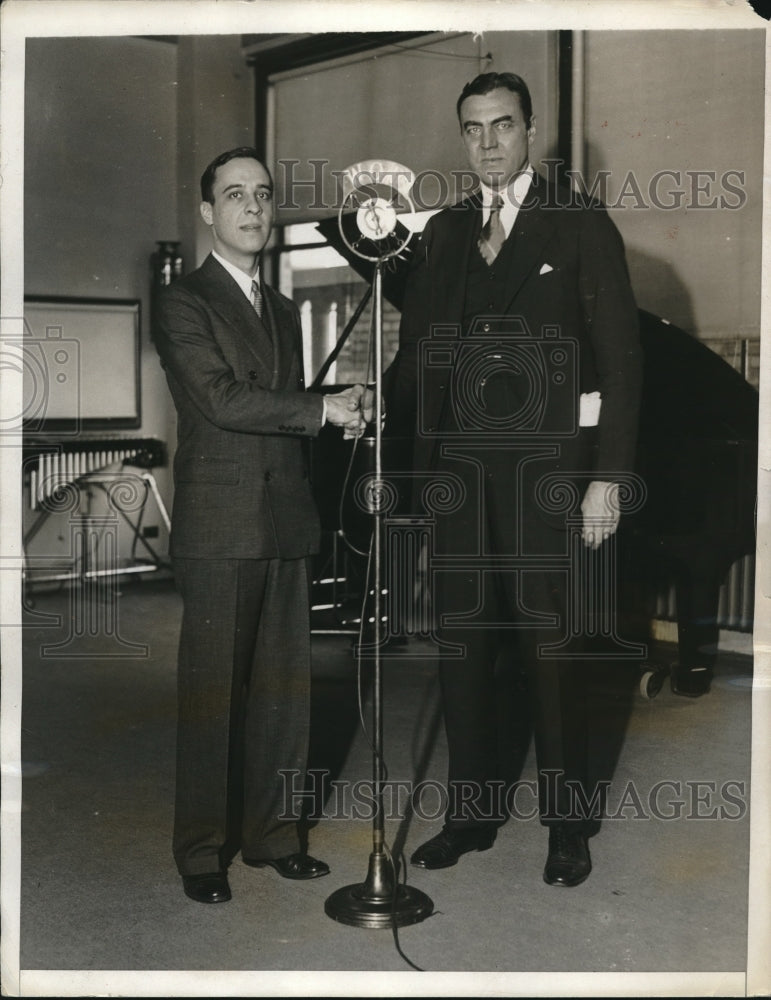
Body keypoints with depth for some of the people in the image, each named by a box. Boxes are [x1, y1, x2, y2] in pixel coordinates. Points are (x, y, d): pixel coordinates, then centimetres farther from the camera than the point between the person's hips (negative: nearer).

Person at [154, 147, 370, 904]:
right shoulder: (183, 302, -1)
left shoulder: (283, 310, 20)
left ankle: (269, 833, 19)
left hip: (285, 522, 6)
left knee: (281, 687, 7)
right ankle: (202, 853, 10)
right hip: (218, 527, -6)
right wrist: (324, 408, -10)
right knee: (212, 692, -1)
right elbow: (222, 398, -14)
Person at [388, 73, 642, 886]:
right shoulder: (442, 234, 13)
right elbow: (415, 354, 13)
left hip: (546, 463, -4)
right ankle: (473, 810, 23)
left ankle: (567, 825, 16)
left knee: (549, 645, 1)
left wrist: (607, 477, -8)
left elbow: (620, 360, -2)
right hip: (458, 466, 4)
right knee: (463, 643, 8)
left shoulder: (582, 227, 2)